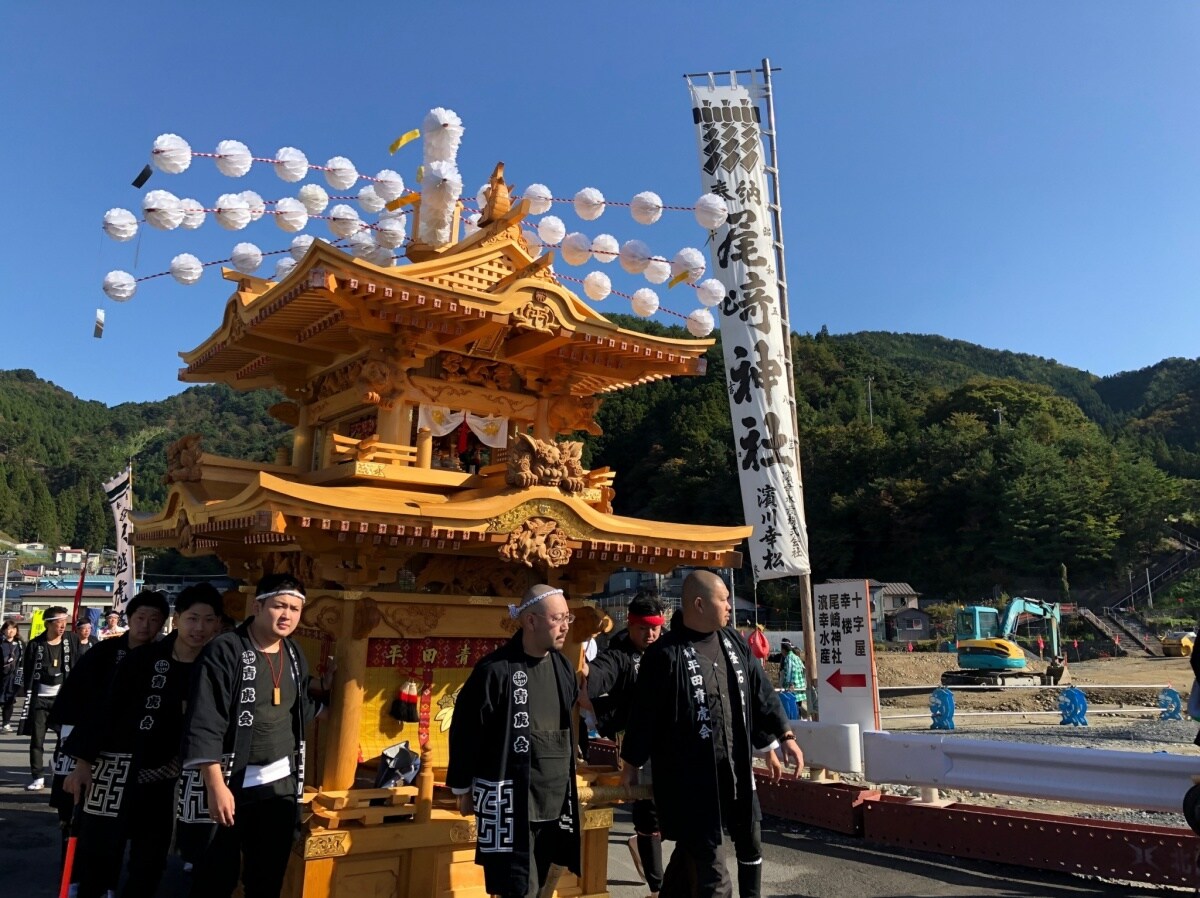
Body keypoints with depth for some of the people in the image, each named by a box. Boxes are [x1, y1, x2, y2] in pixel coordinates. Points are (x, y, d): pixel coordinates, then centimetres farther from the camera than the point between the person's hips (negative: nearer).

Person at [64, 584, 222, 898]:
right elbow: (107, 707, -7)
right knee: (98, 853, 0)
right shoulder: (144, 658, -10)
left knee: (151, 860, 12)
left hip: (163, 776, 3)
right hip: (118, 768, -3)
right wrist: (83, 761, -9)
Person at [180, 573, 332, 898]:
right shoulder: (225, 651, -15)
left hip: (281, 783, 6)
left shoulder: (295, 655, 5)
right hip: (229, 783, -6)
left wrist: (324, 689, -1)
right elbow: (204, 723, -19)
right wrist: (216, 785, -22)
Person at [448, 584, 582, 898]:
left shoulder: (562, 666, 5)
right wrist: (462, 788, -4)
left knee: (549, 873, 18)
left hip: (556, 796, 7)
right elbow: (465, 730, -10)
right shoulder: (496, 670, -16)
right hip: (509, 799, -7)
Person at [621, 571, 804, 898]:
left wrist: (785, 737, 9)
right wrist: (631, 765, -3)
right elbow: (644, 715, -10)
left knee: (750, 844, 19)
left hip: (736, 768, 7)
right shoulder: (665, 655, -17)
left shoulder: (734, 642, 4)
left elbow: (761, 694, 12)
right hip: (689, 776, -7)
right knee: (706, 859, 0)